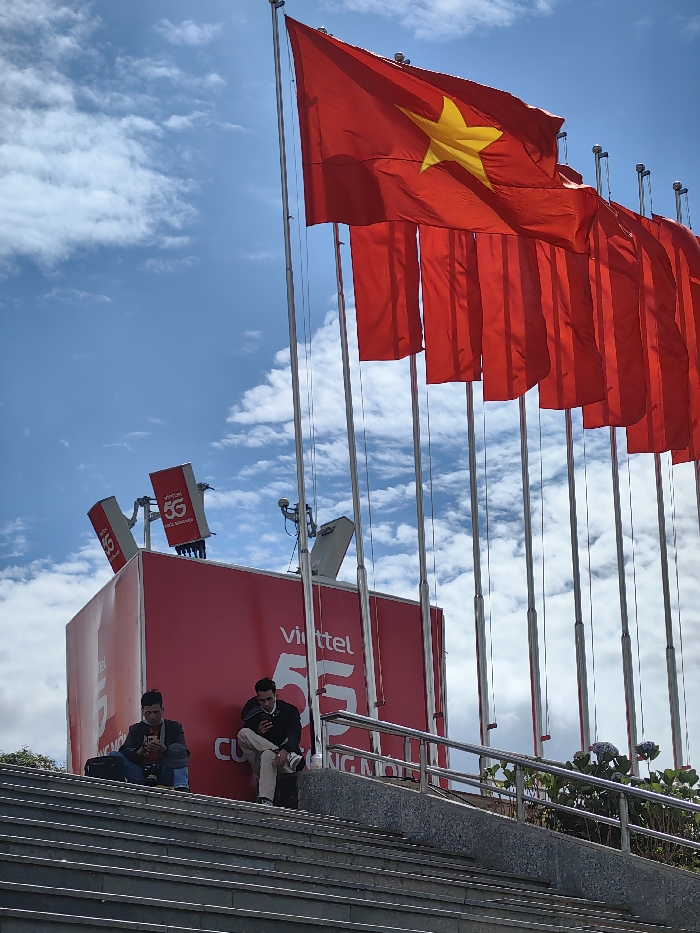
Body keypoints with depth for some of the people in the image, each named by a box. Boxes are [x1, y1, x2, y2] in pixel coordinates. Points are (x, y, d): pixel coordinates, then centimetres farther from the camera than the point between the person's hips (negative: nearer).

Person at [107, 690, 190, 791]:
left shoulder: (174, 727, 12)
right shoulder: (135, 729, 17)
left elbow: (184, 754, -2)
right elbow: (123, 753, 2)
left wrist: (163, 749, -19)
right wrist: (141, 750, -18)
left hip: (166, 775, -2)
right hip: (142, 774, 2)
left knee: (177, 749, -28)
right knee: (113, 756, -16)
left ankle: (181, 788, -44)